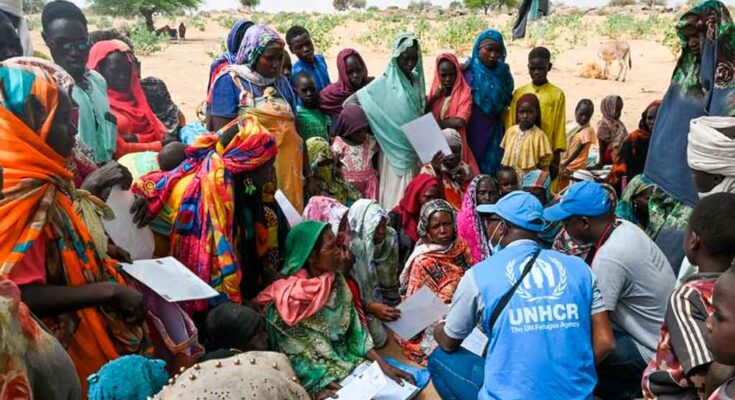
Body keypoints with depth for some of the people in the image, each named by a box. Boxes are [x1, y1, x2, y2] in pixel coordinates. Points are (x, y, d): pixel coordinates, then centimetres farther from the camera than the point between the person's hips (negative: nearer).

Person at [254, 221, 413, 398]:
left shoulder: (336, 280, -3)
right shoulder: (287, 303, -21)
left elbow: (354, 330, 1)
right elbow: (296, 363, -15)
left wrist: (383, 364, -8)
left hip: (347, 360, 6)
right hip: (319, 382, -6)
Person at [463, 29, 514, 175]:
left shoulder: (503, 73, 5)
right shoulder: (467, 73, -9)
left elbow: (507, 103, 14)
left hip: (493, 135, 4)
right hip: (471, 133, -4)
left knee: (491, 171, 7)